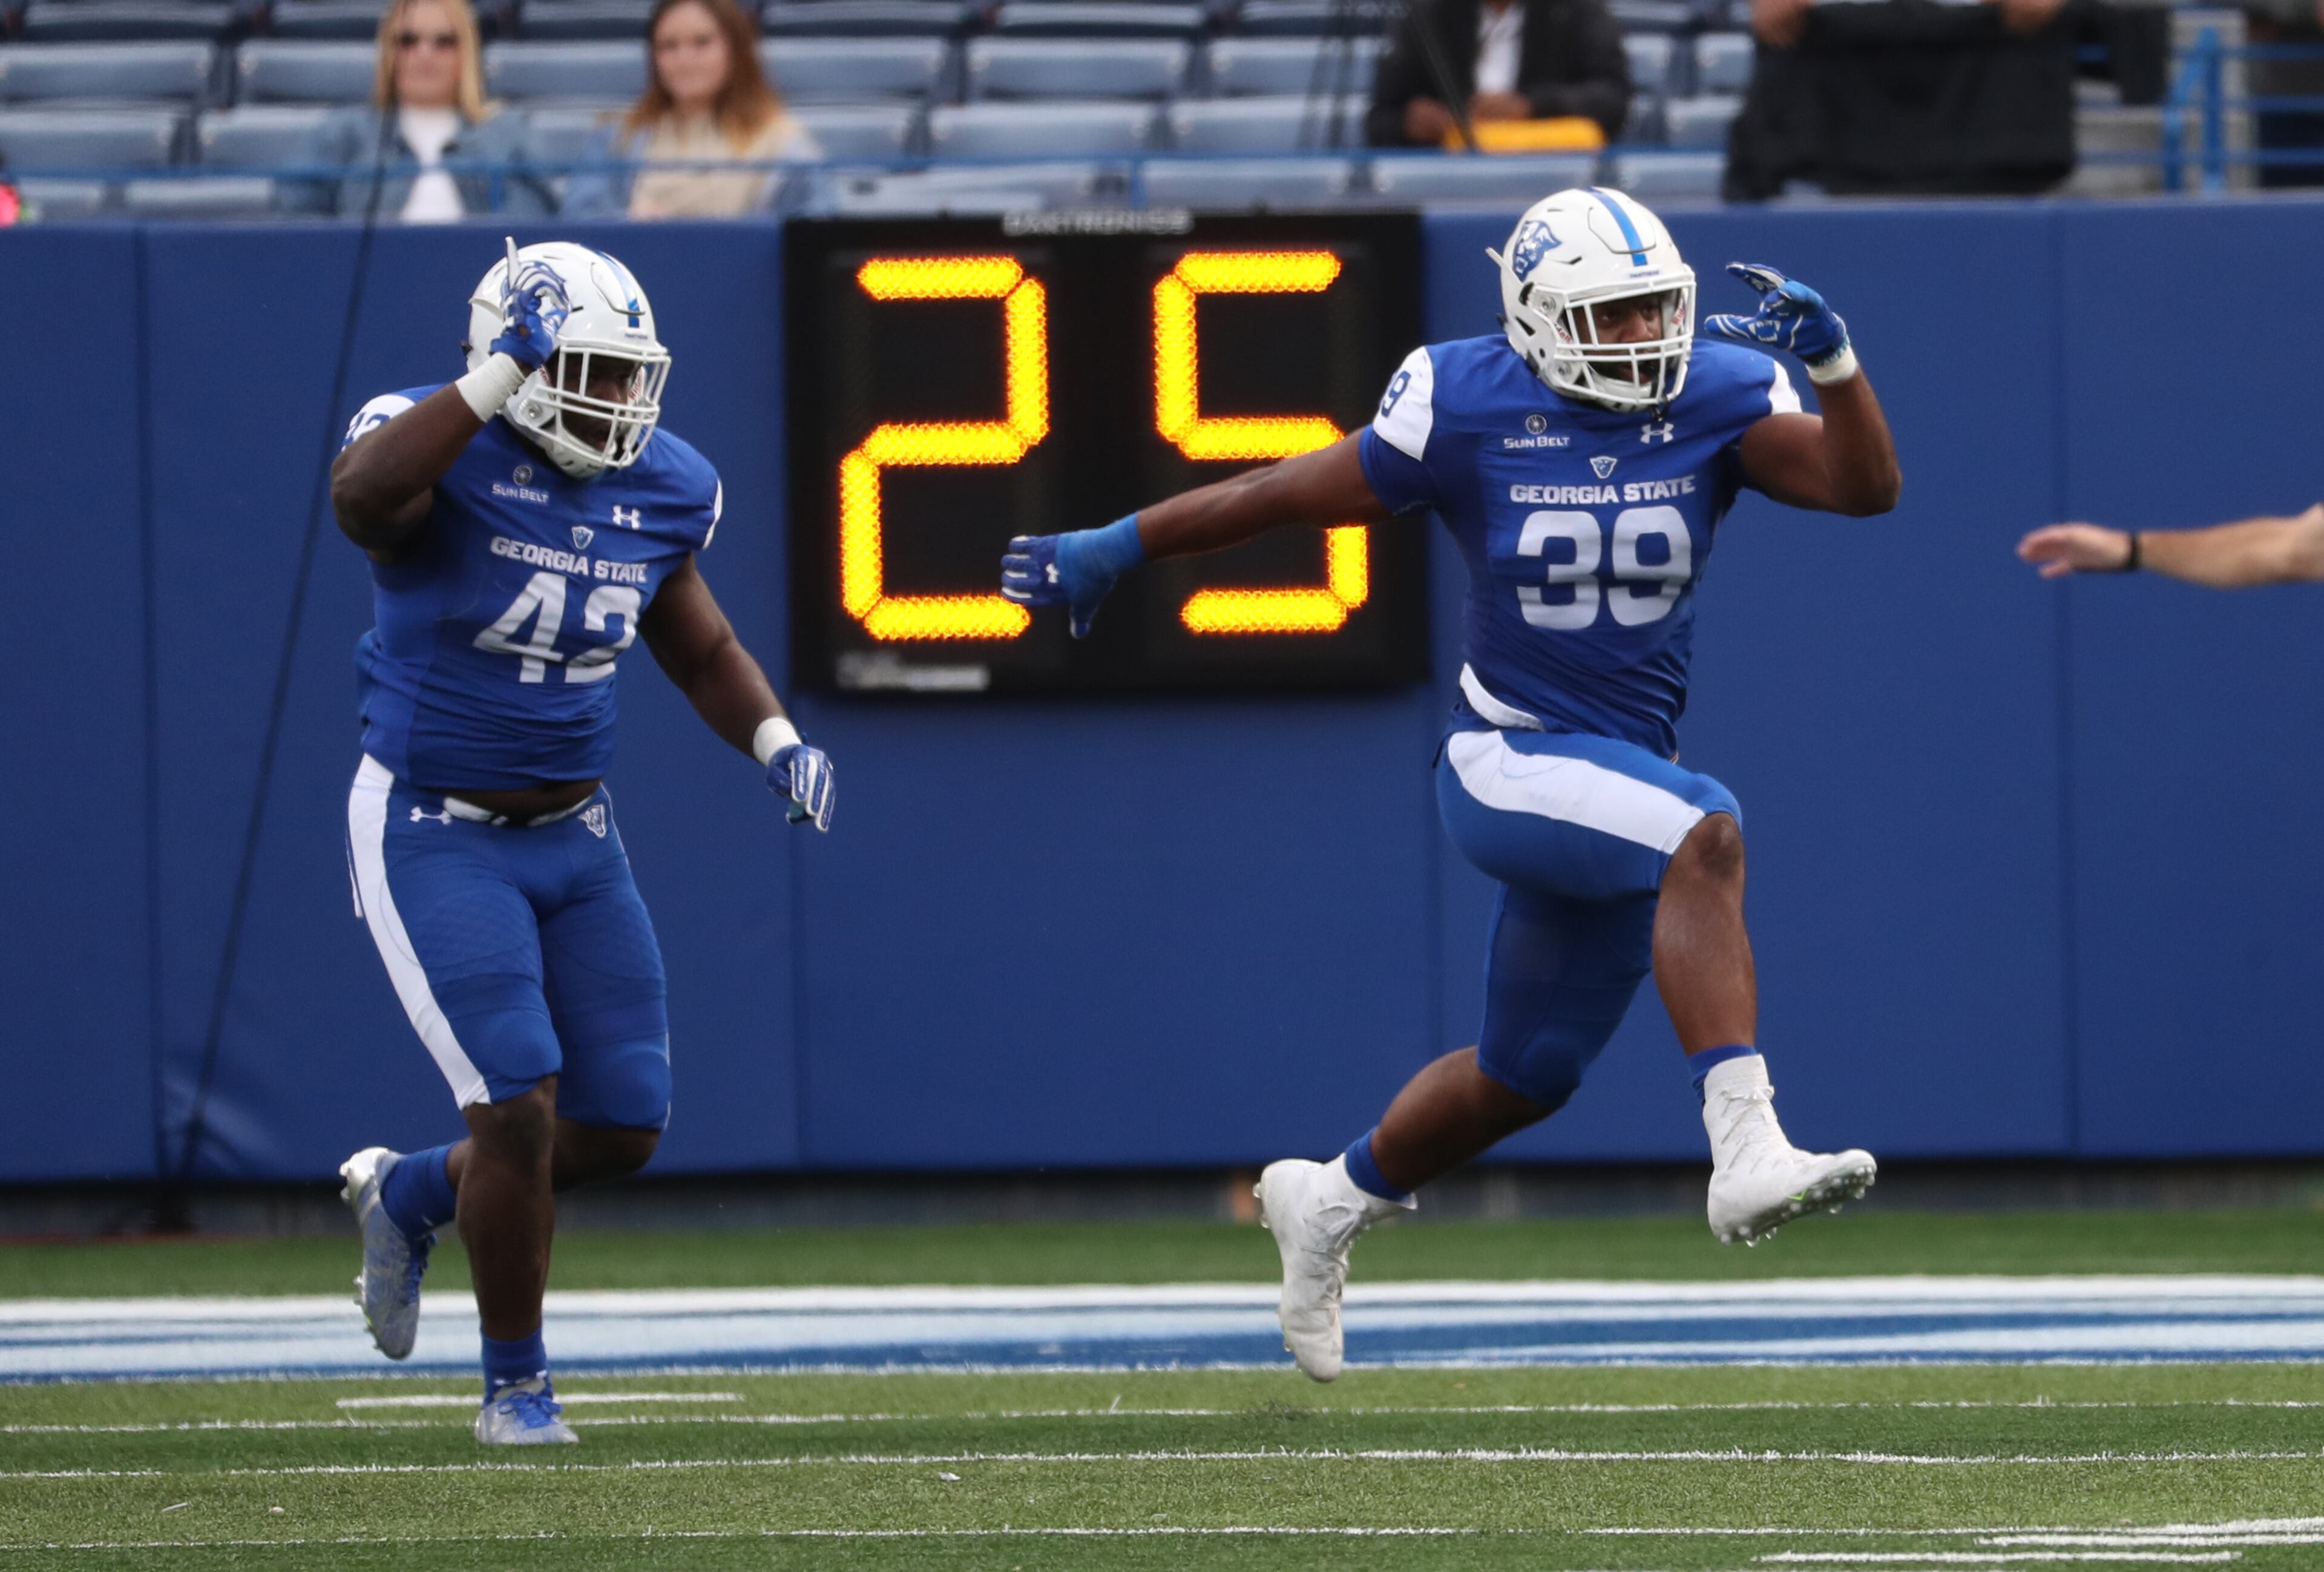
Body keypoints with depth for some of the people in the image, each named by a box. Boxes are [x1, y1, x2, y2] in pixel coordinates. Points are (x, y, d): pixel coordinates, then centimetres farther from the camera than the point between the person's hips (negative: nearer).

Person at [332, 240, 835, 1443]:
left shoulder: (655, 494, 0)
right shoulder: (443, 455, -17)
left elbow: (702, 650, 16)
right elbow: (361, 499, -43)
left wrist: (774, 740, -3)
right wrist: (497, 378, -42)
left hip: (574, 837, 6)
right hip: (433, 837, -6)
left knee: (622, 1128, 3)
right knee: (519, 1110, -15)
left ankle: (406, 1195, 32)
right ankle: (514, 1383, 6)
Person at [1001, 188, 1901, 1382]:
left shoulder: (1714, 400, -4)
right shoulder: (1468, 408, -11)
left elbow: (1866, 486, -14)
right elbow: (1286, 494, 0)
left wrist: (1831, 356, -30)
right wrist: (1113, 550, 7)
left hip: (1623, 769, 5)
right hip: (1506, 759, -5)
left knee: (1524, 1079, 17)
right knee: (1704, 840, -34)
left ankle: (1331, 1201, 44)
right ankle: (1747, 1152, -41)